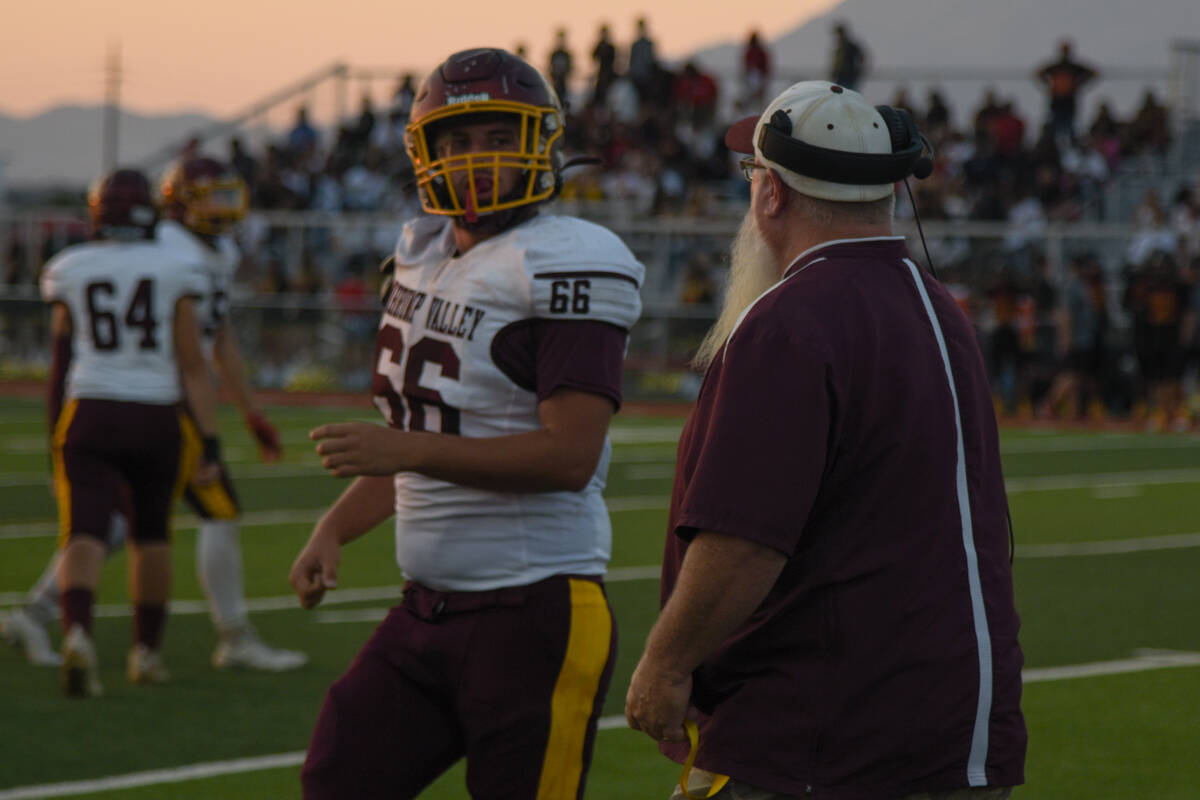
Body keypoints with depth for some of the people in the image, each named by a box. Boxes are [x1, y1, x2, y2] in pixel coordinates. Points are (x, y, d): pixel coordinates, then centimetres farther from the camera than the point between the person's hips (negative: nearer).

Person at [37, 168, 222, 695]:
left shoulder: (68, 271, 3)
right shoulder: (175, 270, -1)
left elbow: (63, 356, 10)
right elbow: (192, 365, -4)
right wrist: (210, 443, -2)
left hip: (88, 414, 0)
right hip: (157, 416, 0)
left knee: (85, 531, -6)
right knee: (151, 533, 18)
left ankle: (78, 633, -32)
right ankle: (147, 652, 27)